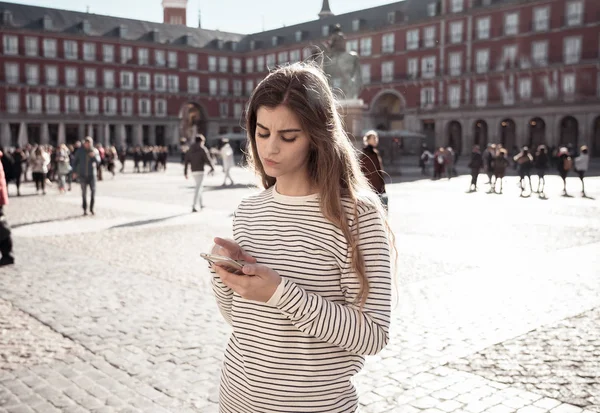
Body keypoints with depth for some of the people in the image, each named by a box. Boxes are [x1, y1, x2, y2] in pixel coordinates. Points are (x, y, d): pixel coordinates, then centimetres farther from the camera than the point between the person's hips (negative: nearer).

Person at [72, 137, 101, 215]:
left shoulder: (95, 151, 0)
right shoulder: (80, 151, -1)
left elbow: (98, 161, -6)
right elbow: (75, 161, 6)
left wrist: (94, 156, -25)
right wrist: (74, 172, -1)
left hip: (92, 174, 0)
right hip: (82, 174, 0)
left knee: (93, 191, -7)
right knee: (84, 192, 4)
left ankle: (91, 208, 5)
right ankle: (85, 209, 11)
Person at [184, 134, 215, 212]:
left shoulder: (190, 150, 11)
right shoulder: (203, 149, -8)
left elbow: (186, 162, 6)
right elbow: (208, 160, -12)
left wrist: (185, 172, 6)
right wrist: (212, 168, 2)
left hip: (193, 171, 6)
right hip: (200, 171, -6)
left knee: (199, 186, 24)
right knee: (198, 189, -8)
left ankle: (201, 204, 31)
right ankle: (193, 206, -16)